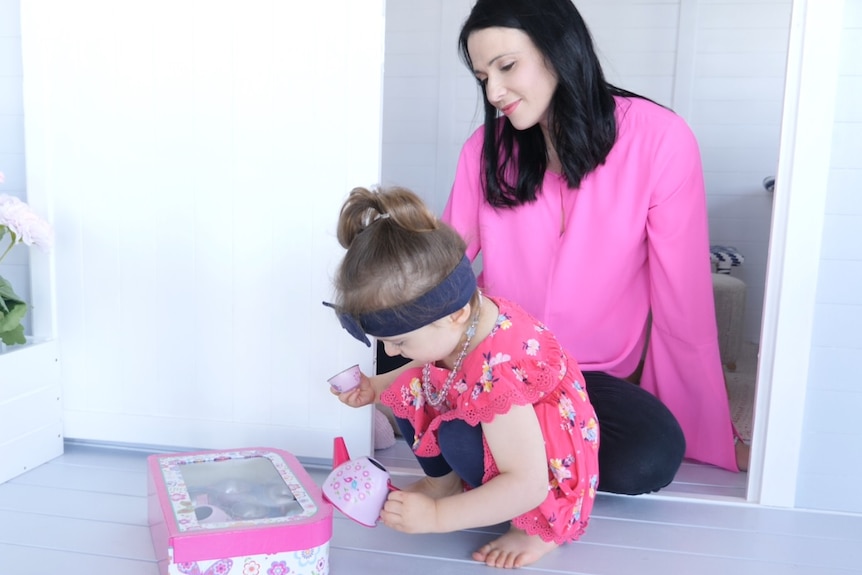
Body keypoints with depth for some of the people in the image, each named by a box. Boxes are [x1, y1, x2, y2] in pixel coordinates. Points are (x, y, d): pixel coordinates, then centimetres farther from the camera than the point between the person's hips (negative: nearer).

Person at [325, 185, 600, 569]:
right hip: (487, 427, 8)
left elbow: (527, 487, -35)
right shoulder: (460, 323, -15)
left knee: (458, 438, -34)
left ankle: (537, 526, -10)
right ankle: (443, 480, 15)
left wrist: (436, 517, -32)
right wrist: (377, 387, 2)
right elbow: (434, 368, 12)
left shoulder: (496, 373, -40)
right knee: (409, 392, -3)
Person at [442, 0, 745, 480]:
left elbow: (682, 304, -10)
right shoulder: (487, 148, -2)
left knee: (652, 455, -30)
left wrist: (708, 435, -2)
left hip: (595, 377, -1)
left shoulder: (658, 140, -13)